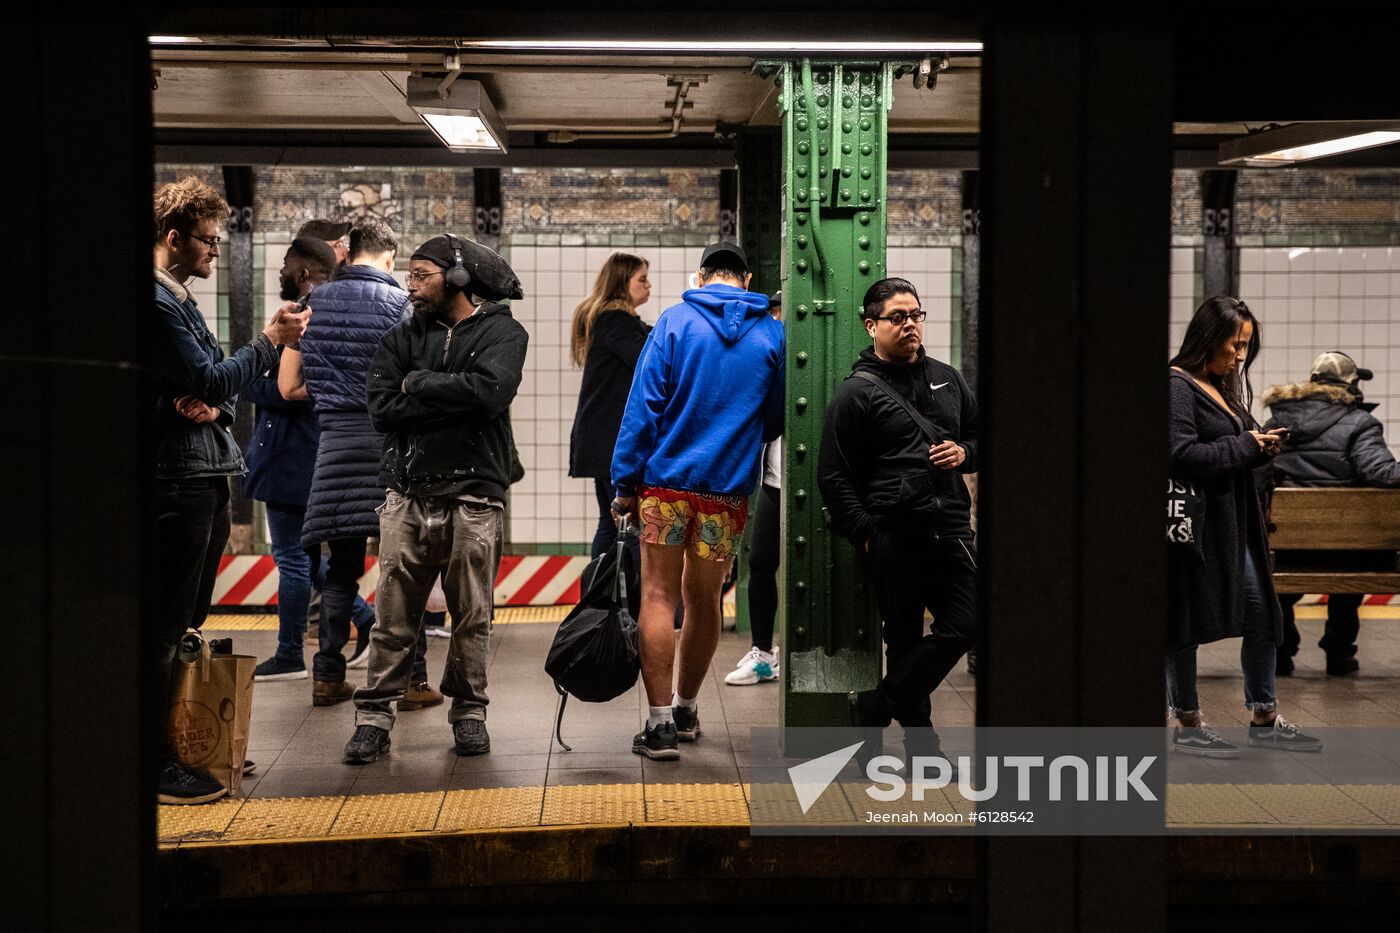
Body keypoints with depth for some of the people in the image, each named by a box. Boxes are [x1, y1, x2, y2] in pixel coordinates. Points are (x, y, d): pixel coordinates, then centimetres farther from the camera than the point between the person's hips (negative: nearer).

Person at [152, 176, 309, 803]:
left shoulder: (180, 298, 20)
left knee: (186, 622, 14)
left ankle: (184, 745, 21)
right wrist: (272, 339, -7)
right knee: (163, 627, -7)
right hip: (176, 475, -10)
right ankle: (156, 764, -4)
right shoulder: (155, 302, -12)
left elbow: (216, 382, 20)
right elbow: (211, 381, -16)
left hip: (207, 477, 10)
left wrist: (214, 400, -3)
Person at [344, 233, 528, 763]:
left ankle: (468, 710, 18)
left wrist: (419, 385, -6)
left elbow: (490, 390, -17)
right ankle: (374, 715, 8)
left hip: (474, 496, -2)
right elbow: (382, 409, -2)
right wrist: (453, 401, -8)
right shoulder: (402, 339, 13)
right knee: (393, 616, 1)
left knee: (472, 617, 4)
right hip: (408, 494, 2)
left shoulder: (502, 332, 3)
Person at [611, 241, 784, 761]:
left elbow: (643, 406, -6)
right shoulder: (772, 334, 5)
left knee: (659, 596, -1)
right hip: (729, 487, 3)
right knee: (704, 600, 14)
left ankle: (660, 723, -8)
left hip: (668, 479, -2)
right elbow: (777, 420, 13)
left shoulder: (674, 322, -2)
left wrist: (625, 483, -3)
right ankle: (685, 711, 27)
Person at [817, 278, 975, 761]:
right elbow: (834, 476, -3)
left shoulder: (947, 378, 15)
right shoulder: (857, 392, -1)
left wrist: (965, 453, 3)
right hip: (894, 536, -5)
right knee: (905, 639, 3)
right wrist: (866, 535, -10)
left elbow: (982, 432, 26)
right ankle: (921, 742, 16)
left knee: (965, 624, -6)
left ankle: (876, 704, 7)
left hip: (952, 529, 5)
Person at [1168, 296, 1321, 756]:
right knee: (1186, 620, 1)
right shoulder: (1177, 386, -14)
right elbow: (1181, 455, -23)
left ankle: (1264, 718, 19)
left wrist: (1261, 446, 3)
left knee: (1262, 611, 10)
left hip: (1234, 521, 10)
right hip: (1195, 523, -10)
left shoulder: (1224, 387, 16)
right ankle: (1187, 725, 11)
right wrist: (1246, 447, -16)